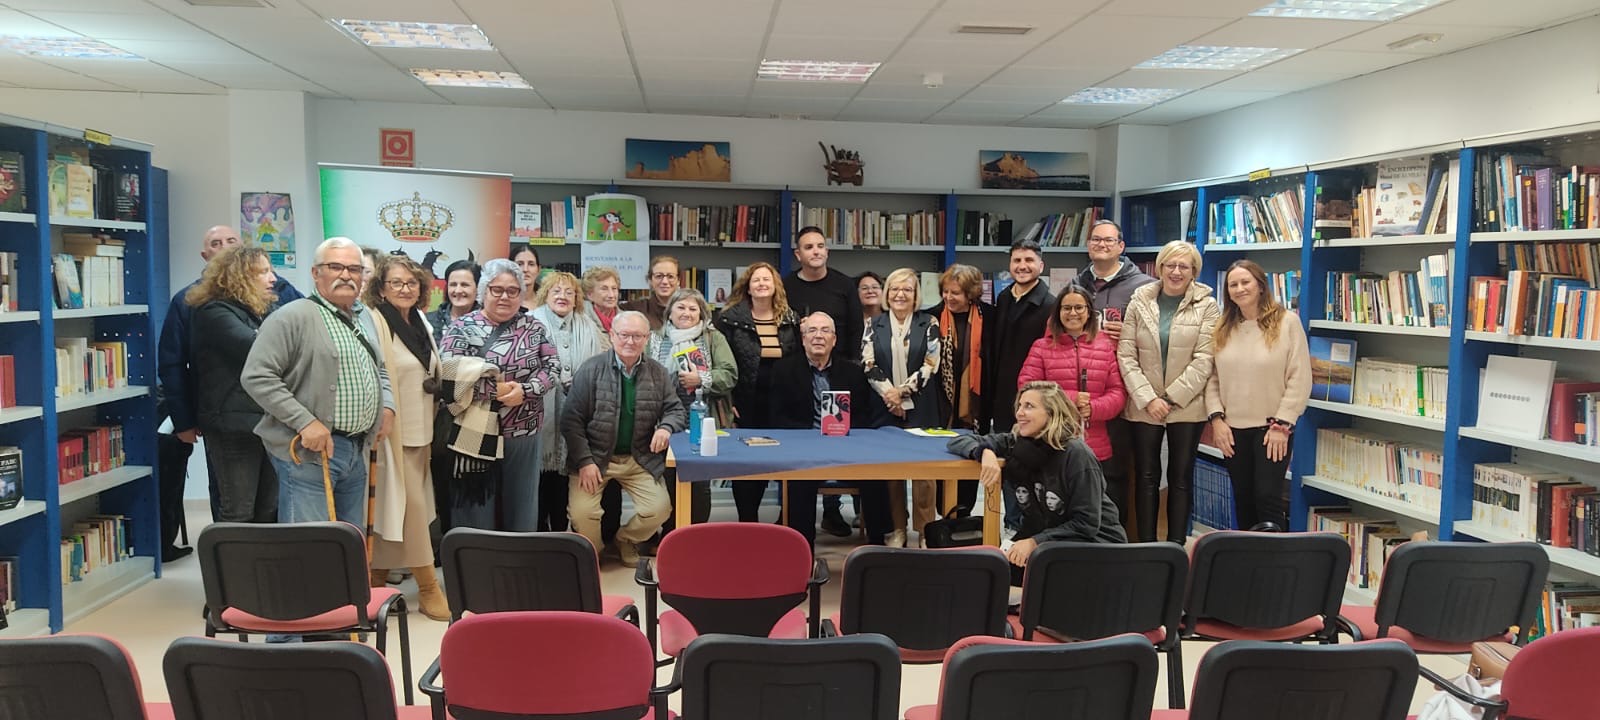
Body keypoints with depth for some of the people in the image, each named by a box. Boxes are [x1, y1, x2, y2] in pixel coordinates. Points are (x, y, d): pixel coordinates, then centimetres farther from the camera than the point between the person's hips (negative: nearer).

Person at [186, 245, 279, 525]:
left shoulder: (262, 311, 19)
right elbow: (255, 347, -25)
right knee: (239, 515, -4)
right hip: (234, 425, -8)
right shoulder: (215, 313, -8)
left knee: (270, 512, 10)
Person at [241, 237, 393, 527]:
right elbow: (256, 377, -16)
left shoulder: (364, 316, 16)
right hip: (310, 450, -8)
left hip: (357, 449, 8)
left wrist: (387, 406, 10)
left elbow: (379, 370, 29)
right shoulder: (293, 317, -11)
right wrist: (306, 422, -20)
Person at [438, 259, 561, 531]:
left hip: (523, 435, 3)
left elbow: (553, 366, 2)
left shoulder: (534, 327, 8)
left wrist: (525, 390, -15)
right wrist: (497, 391, -17)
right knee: (475, 511, 4)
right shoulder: (462, 328, -1)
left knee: (521, 508, 11)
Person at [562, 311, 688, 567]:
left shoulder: (658, 374, 3)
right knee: (582, 512, -20)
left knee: (659, 509, -11)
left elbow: (676, 410, 10)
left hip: (640, 459, 3)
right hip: (595, 457, -3)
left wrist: (666, 427, -15)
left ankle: (626, 540, 21)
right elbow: (571, 419, -7)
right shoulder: (591, 369, -7)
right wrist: (585, 461, -15)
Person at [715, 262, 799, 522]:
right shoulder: (730, 318, -3)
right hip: (745, 402, -3)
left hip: (779, 403, 3)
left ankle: (752, 516, 24)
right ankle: (747, 521, 12)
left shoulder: (789, 319, 7)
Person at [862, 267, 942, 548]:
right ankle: (898, 529, 15)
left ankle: (924, 530, 7)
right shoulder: (875, 325, 9)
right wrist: (889, 392, -13)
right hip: (884, 408, 2)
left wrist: (901, 392, -10)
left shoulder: (928, 324, 4)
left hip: (921, 408, -2)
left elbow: (931, 365, -3)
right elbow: (868, 364, 0)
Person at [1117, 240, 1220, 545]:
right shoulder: (1139, 302, 1)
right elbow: (1126, 355, -3)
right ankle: (1146, 545, 15)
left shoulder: (1206, 305, -2)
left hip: (1187, 406, -1)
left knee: (1180, 479, 7)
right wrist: (1147, 398, -11)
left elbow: (1203, 359, -8)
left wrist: (1171, 397, -12)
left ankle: (1176, 546, 15)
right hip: (1144, 406, 1)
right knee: (1146, 477, 7)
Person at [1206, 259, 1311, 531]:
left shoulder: (1287, 322, -5)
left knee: (1268, 498, -7)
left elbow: (1300, 378, -8)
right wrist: (1216, 418, -5)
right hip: (1233, 428, 4)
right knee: (1243, 500, 12)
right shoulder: (1223, 328, 8)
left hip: (1271, 428, -4)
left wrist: (1281, 424, -12)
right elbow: (1212, 378, 7)